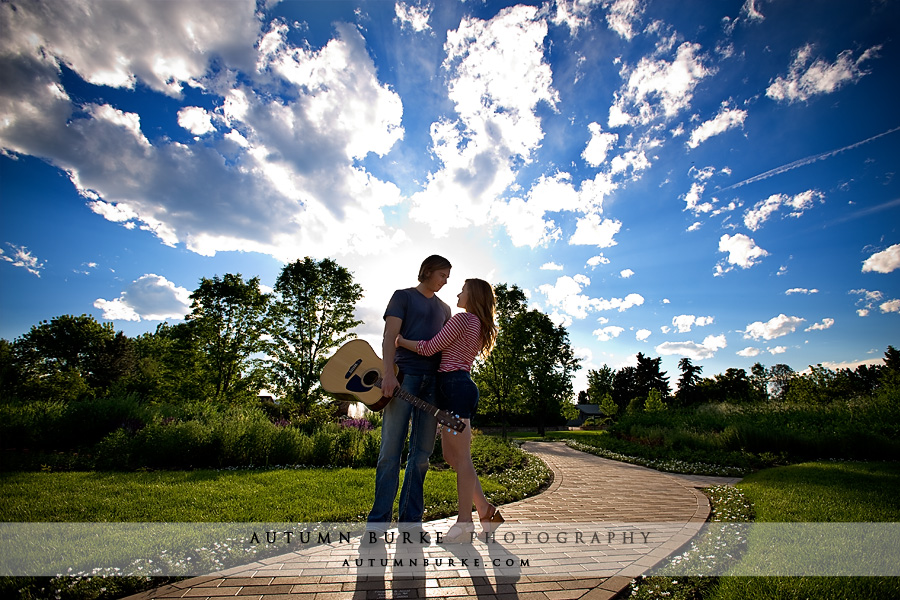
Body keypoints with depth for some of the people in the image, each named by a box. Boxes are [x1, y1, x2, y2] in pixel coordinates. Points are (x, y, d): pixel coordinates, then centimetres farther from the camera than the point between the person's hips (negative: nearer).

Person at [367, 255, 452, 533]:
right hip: (404, 374, -4)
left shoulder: (444, 309, 23)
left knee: (422, 453, 5)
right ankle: (379, 520, 7)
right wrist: (388, 373, -18)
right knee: (391, 451, -2)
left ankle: (410, 519, 14)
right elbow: (390, 336, -4)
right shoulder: (403, 296, 8)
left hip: (433, 379, 5)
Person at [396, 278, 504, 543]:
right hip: (465, 386, 9)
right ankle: (486, 511, 17)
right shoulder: (481, 327, 21)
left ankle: (464, 522, 4)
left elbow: (430, 348, -9)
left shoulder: (462, 318, -7)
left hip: (454, 385, -9)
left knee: (461, 457, -5)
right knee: (452, 456, 13)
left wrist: (399, 341, 3)